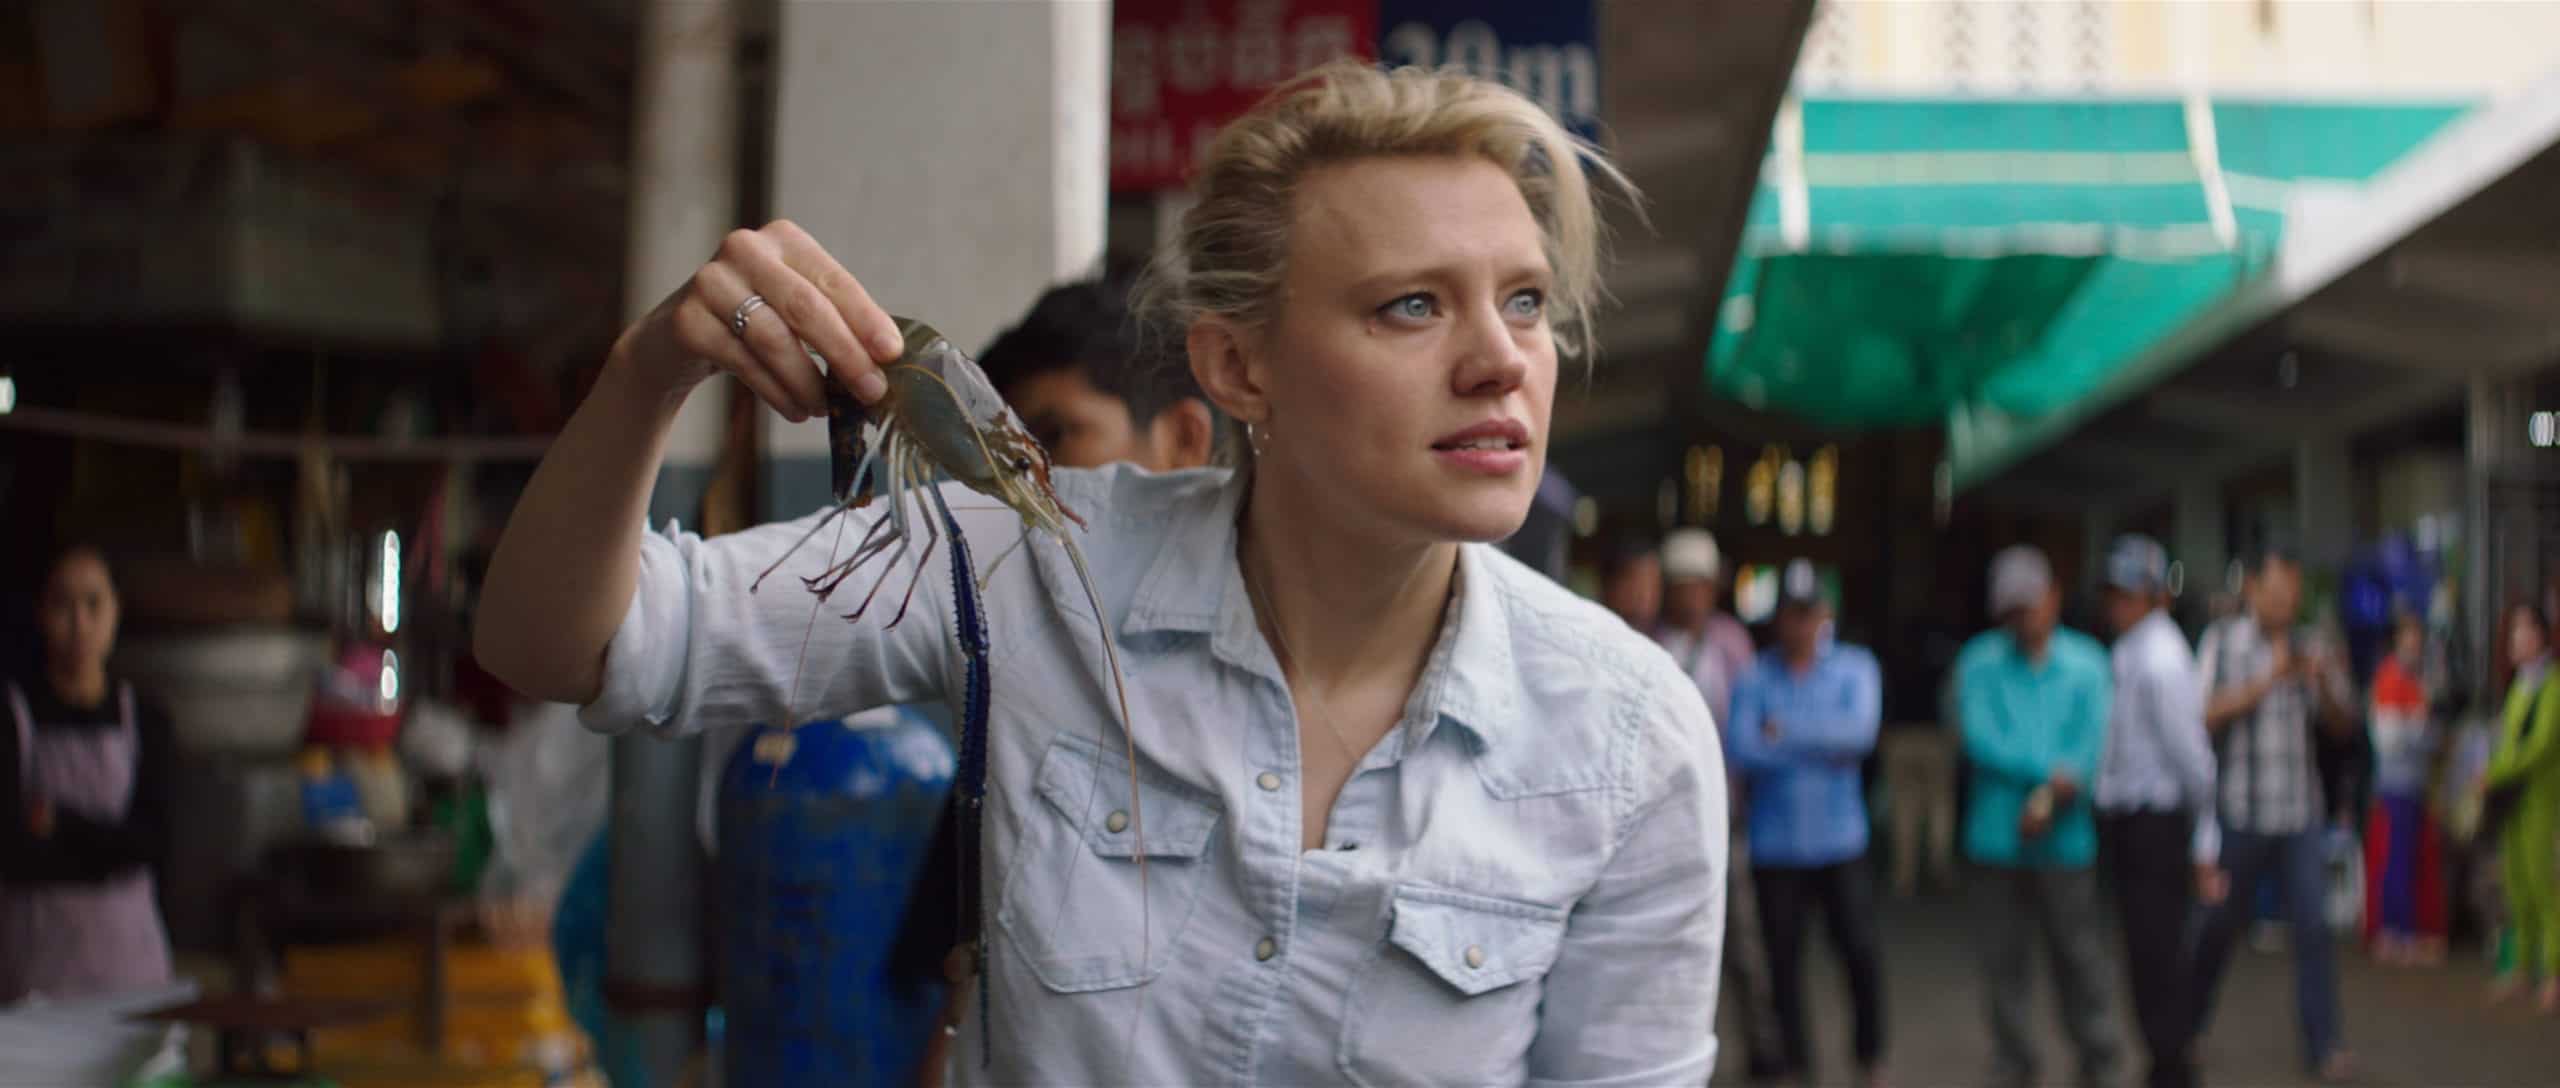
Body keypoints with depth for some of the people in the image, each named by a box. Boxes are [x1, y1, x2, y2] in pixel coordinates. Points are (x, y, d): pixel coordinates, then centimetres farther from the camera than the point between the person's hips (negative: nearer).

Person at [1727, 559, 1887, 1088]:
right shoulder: (1755, 678, 1)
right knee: (1784, 960, 2)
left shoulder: (1854, 668, 4)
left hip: (1839, 842, 0)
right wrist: (1821, 747, -13)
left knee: (1859, 951, -8)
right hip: (1775, 845, 0)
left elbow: (1861, 728, -13)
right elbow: (1741, 747, -14)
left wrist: (1787, 732, -12)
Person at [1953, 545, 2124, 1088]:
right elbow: (1981, 739, -7)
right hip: (1999, 835, 1)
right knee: (2002, 956, 4)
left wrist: (2048, 801, -15)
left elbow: (2092, 743, -4)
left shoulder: (2085, 662, 3)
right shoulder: (1980, 662, 3)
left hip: (2065, 835, -1)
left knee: (2077, 951, 2)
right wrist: (2049, 771, -14)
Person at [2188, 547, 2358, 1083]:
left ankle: (2324, 1044, 0)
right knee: (2220, 922, 10)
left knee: (2312, 924, -5)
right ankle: (2186, 1026, 29)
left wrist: (2325, 685, -13)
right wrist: (2268, 681, -18)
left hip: (2301, 813, 2)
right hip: (2240, 811, -2)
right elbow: (2206, 714, -11)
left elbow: (2342, 726, 6)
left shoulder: (2309, 649, 7)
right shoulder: (2222, 643, -1)